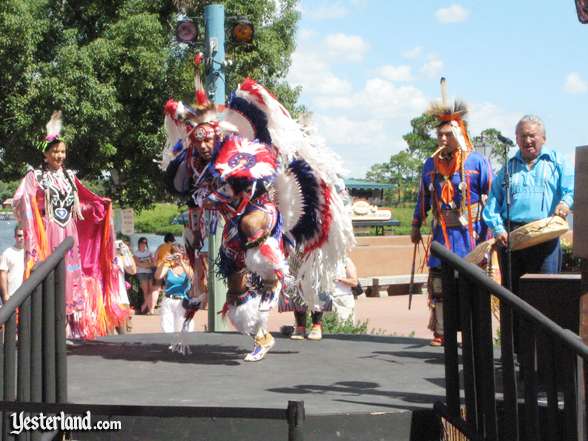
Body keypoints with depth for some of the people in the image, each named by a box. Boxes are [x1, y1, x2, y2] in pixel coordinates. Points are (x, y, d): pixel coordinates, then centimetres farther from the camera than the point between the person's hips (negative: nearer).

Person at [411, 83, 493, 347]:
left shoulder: (477, 162, -5)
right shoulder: (431, 164, 10)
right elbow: (423, 197, 18)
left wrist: (490, 230, -9)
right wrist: (416, 226, 18)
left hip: (470, 233, -4)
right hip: (442, 233, 4)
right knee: (438, 281, 4)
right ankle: (440, 331, 13)